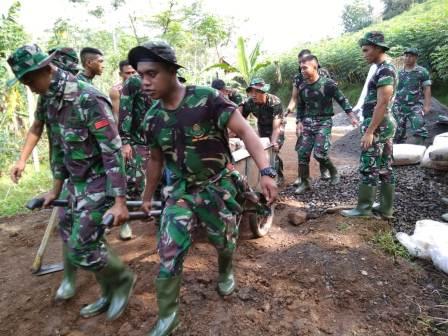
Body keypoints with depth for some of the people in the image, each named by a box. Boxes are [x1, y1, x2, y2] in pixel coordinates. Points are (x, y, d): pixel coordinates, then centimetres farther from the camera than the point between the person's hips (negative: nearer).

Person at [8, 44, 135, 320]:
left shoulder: (89, 99, -20)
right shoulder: (53, 104, 8)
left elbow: (113, 151, -23)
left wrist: (120, 201, -24)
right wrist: (56, 188, 23)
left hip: (99, 183, -9)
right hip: (77, 184, 9)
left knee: (81, 248, -8)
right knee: (83, 242, 15)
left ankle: (123, 279, 19)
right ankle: (111, 295, 33)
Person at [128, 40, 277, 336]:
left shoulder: (206, 98, -18)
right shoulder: (153, 118, -2)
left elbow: (244, 130, -22)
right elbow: (156, 159, 12)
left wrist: (266, 171, -35)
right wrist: (148, 196, 21)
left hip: (219, 186, -3)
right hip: (182, 190, 3)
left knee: (224, 242, 15)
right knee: (169, 252, -4)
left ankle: (225, 271, 51)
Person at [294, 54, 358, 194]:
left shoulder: (328, 83, -9)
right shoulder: (302, 87, 5)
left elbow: (342, 100, -1)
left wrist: (352, 116, -6)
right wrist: (299, 122, 5)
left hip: (324, 122, -5)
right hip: (307, 123, 5)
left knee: (319, 153, -14)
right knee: (303, 153, -2)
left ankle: (333, 171, 17)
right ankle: (304, 183, 11)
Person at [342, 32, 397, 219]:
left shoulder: (384, 70, -14)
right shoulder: (385, 69, 17)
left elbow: (382, 104, -21)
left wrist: (369, 131, -22)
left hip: (378, 126, -10)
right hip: (385, 124, 10)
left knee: (368, 168, -5)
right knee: (385, 168, 10)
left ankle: (364, 208, 3)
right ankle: (386, 208, 17)